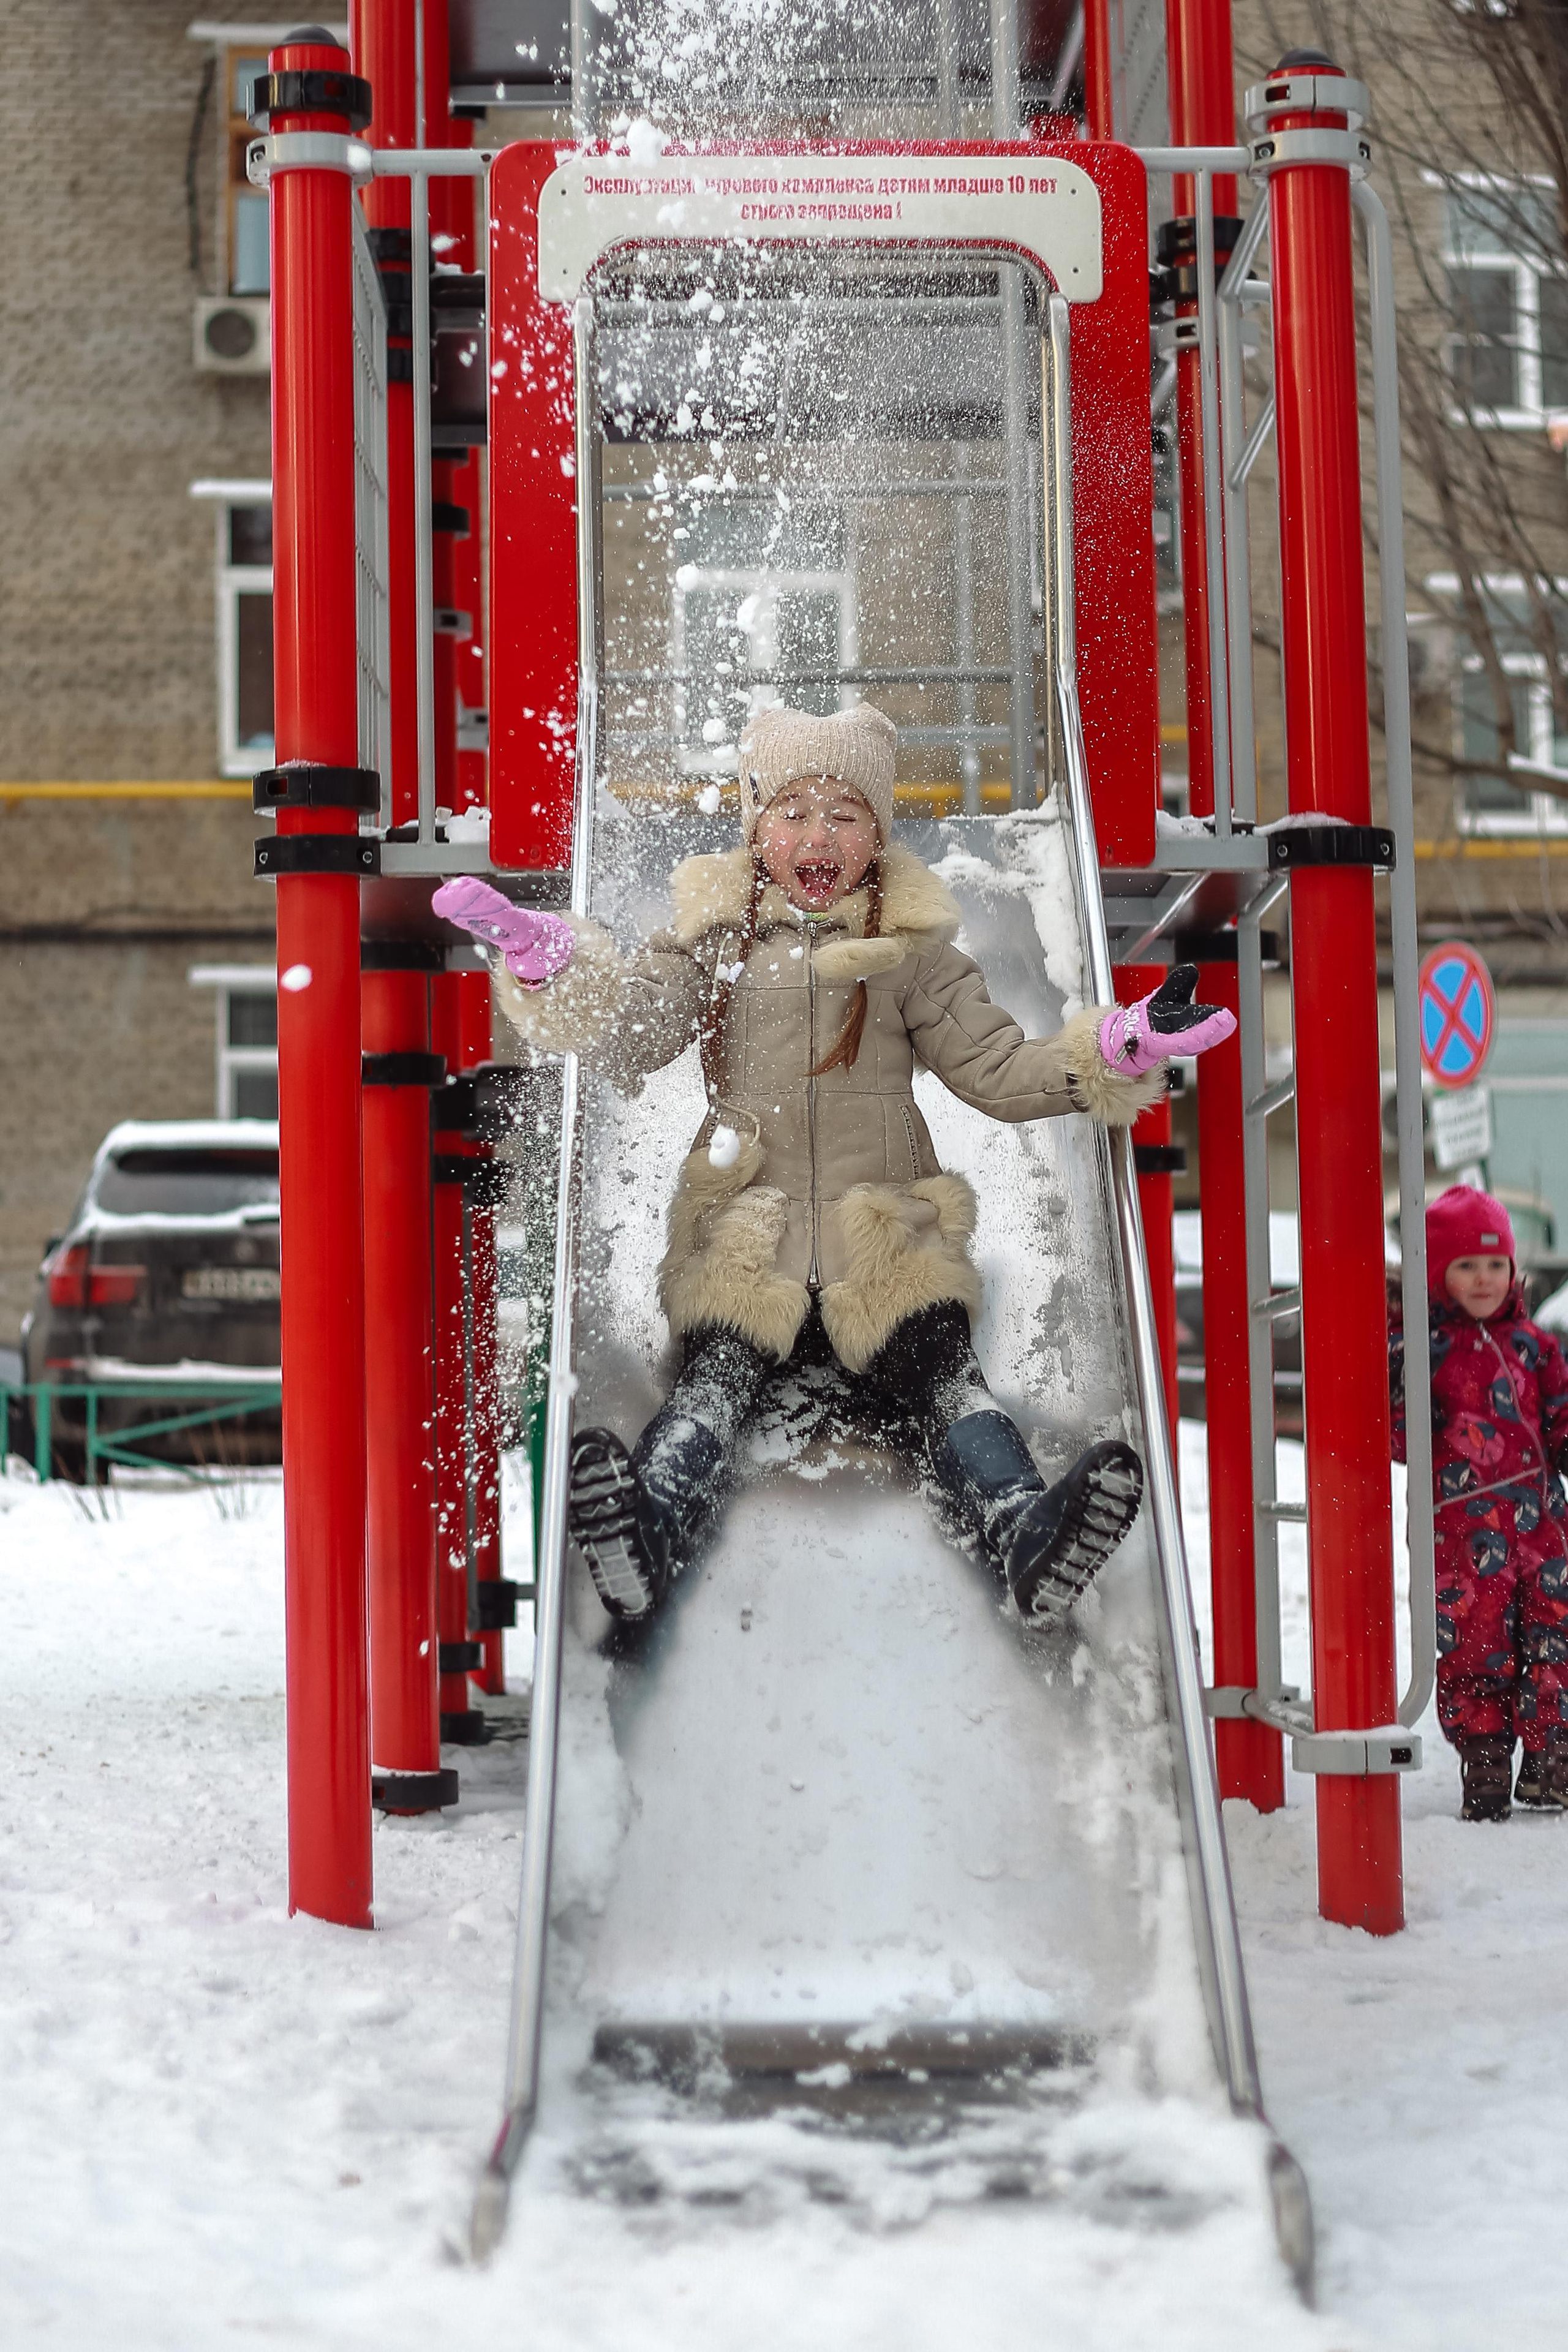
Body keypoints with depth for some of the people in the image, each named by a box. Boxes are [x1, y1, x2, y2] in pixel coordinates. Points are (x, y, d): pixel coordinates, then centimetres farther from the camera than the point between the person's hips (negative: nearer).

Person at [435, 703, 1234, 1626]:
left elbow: (998, 1069, 11)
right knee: (718, 1376, -25)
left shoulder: (913, 945, 12)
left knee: (942, 1371, -24)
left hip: (888, 1246, 0)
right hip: (746, 1239, 0)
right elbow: (627, 1036, 2)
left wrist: (1122, 1048, -5)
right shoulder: (716, 935, 11)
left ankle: (1024, 1530, -46)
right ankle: (648, 1533, -50)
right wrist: (547, 963, -16)